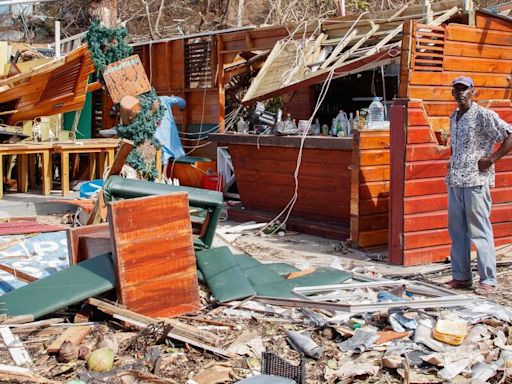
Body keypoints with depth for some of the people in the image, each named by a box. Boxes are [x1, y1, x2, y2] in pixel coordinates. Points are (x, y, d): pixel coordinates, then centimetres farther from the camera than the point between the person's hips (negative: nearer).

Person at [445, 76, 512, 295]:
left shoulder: (484, 116, -8)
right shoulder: (453, 117, 14)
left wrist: (491, 159, -15)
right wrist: (452, 170, 15)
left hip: (476, 180, -7)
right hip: (454, 181, 8)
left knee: (480, 231, -4)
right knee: (457, 231, 11)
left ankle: (488, 280, 3)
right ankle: (461, 276, 20)